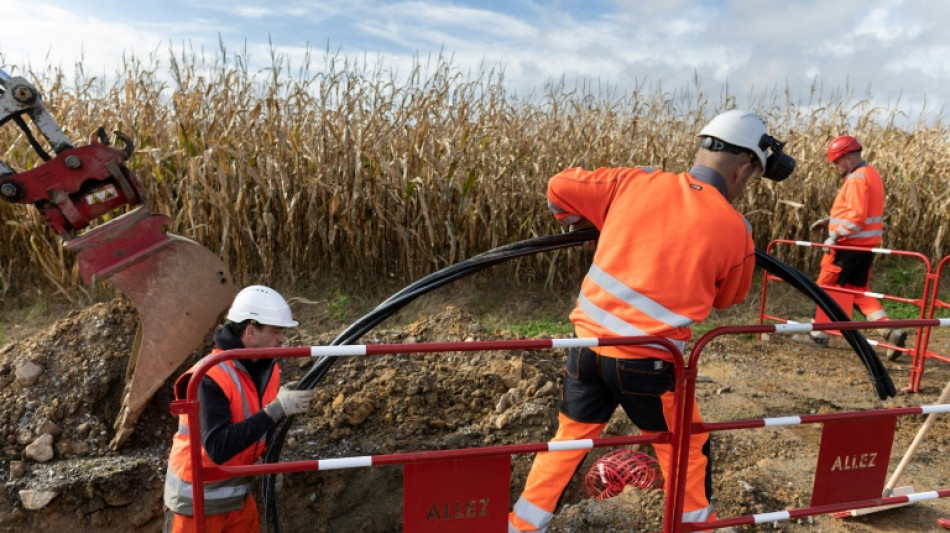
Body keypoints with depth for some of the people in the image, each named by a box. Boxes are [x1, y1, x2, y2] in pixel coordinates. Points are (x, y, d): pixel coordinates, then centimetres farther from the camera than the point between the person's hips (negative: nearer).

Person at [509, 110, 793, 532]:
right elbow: (728, 298, 11)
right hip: (645, 359, -4)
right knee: (687, 451, 23)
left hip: (588, 341, 4)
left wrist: (589, 223, 26)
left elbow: (559, 187, 9)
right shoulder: (734, 229, -5)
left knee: (569, 437, 23)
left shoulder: (634, 182, 1)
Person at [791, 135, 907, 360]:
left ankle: (818, 335, 12)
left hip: (850, 245, -10)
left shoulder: (857, 179, -17)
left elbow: (856, 216, -24)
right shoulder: (870, 174, 16)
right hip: (866, 244, 10)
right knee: (858, 291, 13)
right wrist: (830, 221, 15)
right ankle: (891, 331, 3)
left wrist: (834, 235, -20)